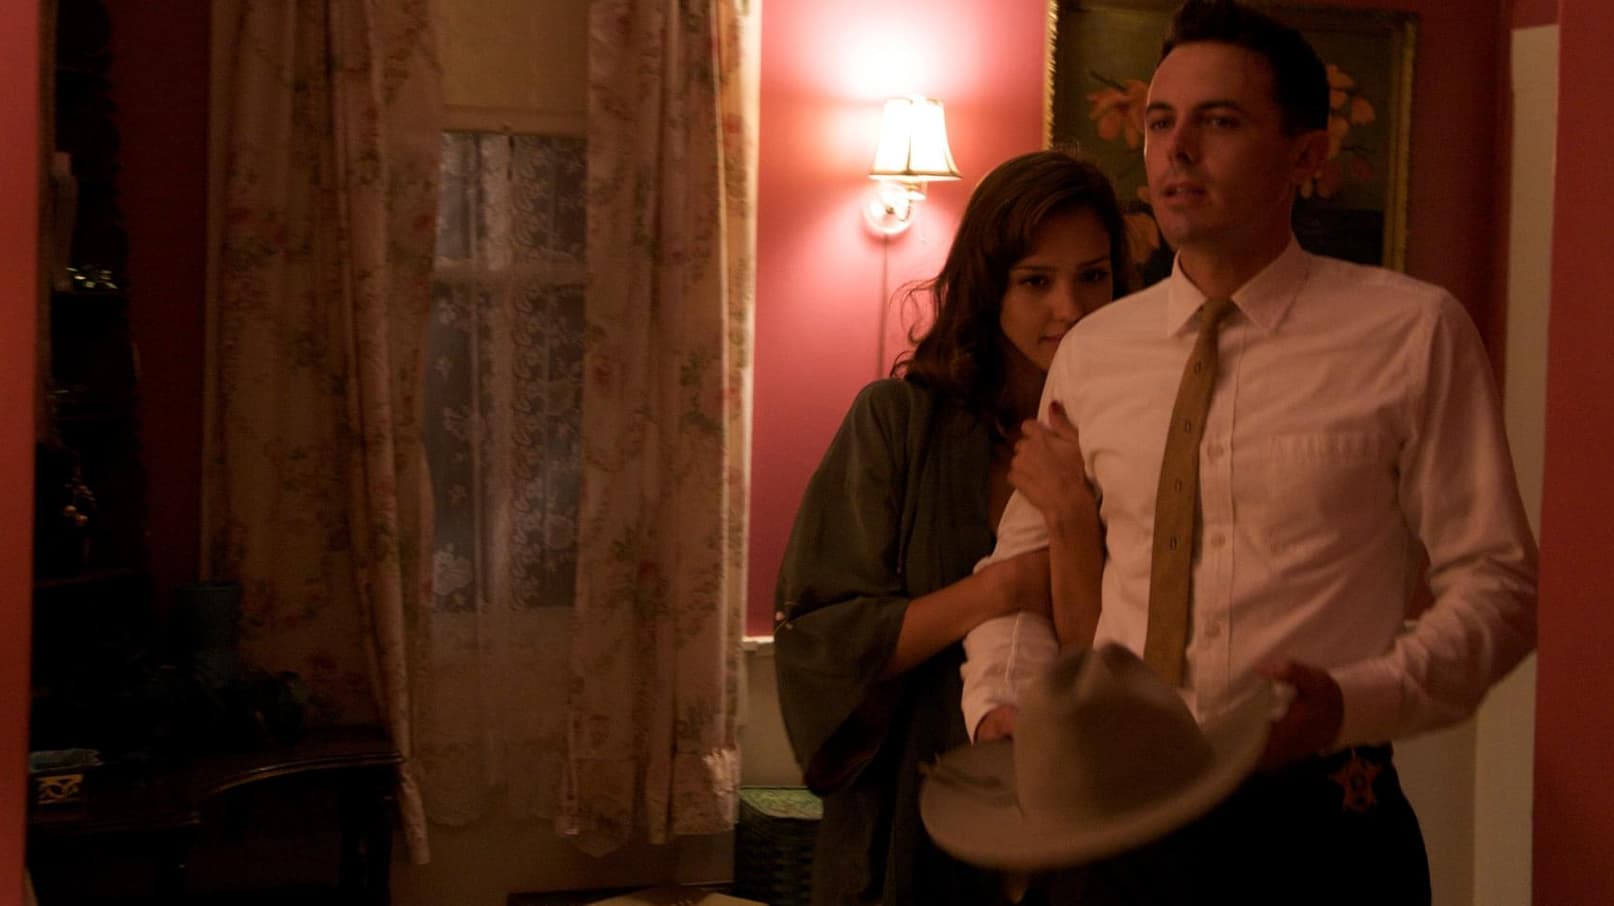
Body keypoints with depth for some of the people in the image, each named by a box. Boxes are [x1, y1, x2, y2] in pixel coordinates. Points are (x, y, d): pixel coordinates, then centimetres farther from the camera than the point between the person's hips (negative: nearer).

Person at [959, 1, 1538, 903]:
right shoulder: (1091, 354, 7)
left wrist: (1355, 700, -20)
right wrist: (1001, 702, -3)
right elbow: (1022, 561, 16)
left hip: (1323, 829, -3)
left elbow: (1497, 583, -4)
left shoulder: (1413, 335, -4)